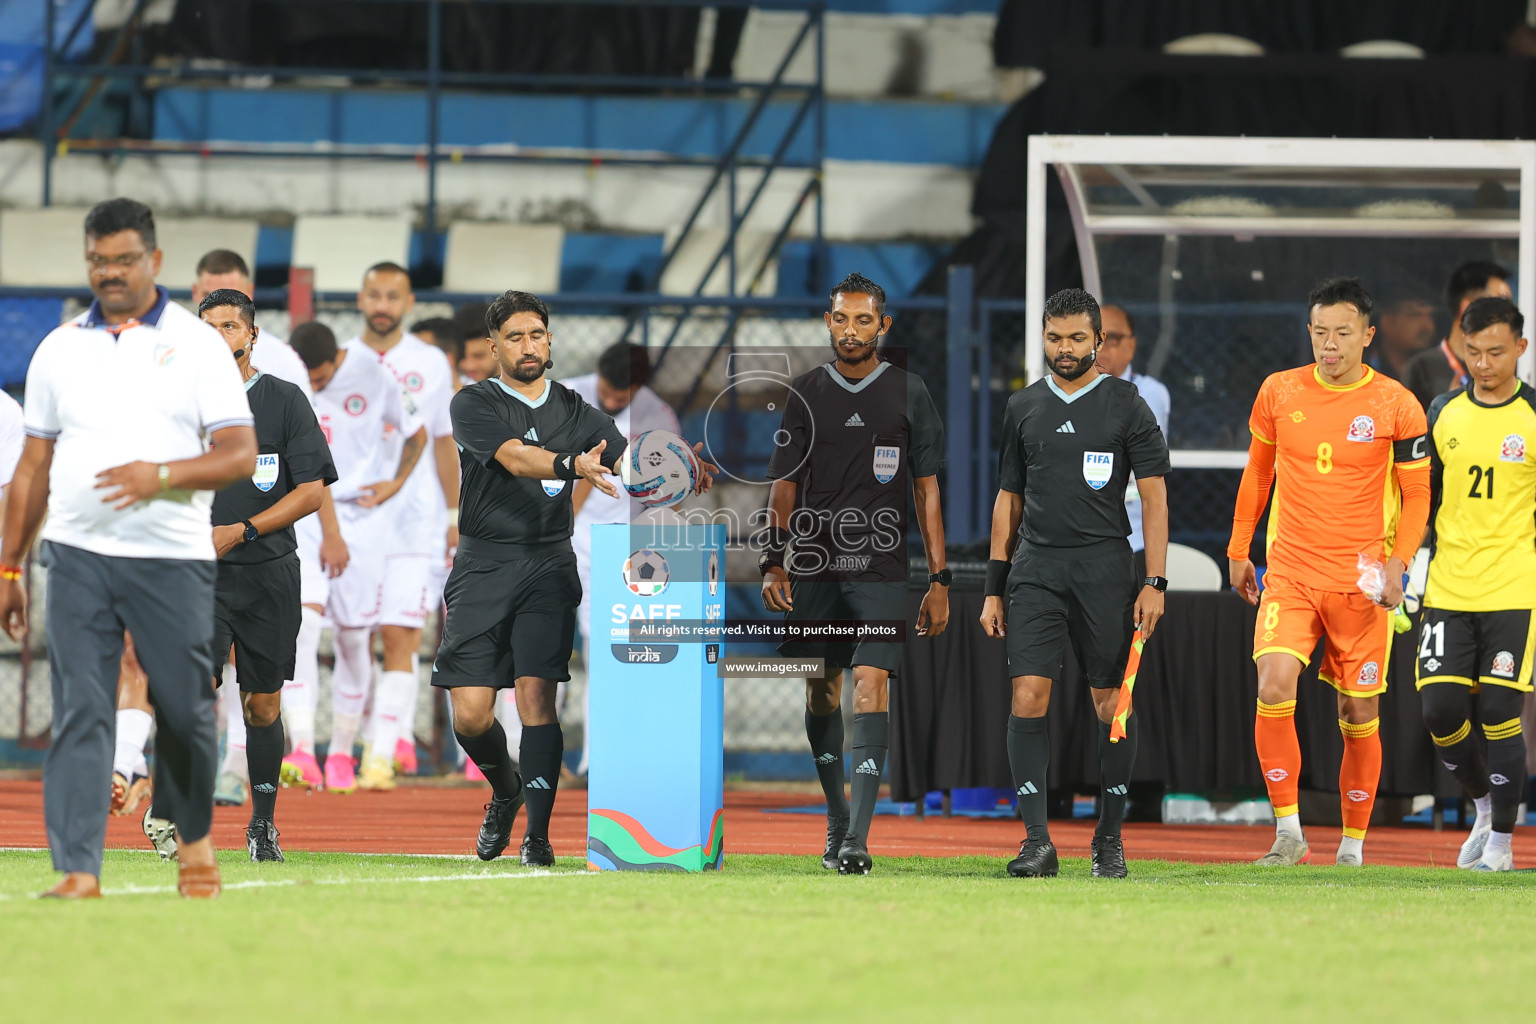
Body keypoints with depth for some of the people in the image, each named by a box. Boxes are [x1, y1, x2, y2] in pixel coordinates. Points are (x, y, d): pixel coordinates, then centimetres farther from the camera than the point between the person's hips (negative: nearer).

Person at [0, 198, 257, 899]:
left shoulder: (197, 345, 3)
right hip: (78, 558, 2)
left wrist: (162, 475, -19)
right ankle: (78, 869, -11)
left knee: (185, 708, 2)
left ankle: (192, 834, 28)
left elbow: (241, 454, -3)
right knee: (79, 712, -8)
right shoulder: (59, 350, 12)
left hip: (172, 559, -2)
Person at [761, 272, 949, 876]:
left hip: (881, 570, -3)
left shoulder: (908, 394, 4)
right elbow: (784, 486, 9)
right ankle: (836, 819, 26)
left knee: (870, 685, -14)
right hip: (814, 568, 3)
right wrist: (773, 564, -4)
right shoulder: (804, 394, 8)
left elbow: (926, 491, 6)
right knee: (822, 691, 9)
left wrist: (939, 581, 2)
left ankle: (857, 839, -20)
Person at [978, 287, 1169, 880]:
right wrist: (994, 588, 12)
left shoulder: (1126, 405, 2)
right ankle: (1037, 842, -11)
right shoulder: (1024, 408, 12)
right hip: (1034, 569, 2)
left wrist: (1154, 583, -8)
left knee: (1111, 703, 1)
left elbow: (1154, 497, 0)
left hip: (1104, 567, -2)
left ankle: (1110, 838, 13)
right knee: (1028, 694, -10)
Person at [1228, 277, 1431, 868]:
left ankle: (1353, 844, 20)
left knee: (1358, 717, 4)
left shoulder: (1396, 406, -4)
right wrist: (1238, 550, 16)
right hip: (1289, 575, 1)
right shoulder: (1279, 393, 2)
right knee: (1273, 689, -20)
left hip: (1361, 582, -1)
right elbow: (1257, 471, 16)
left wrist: (1397, 562, -11)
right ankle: (1288, 833, -12)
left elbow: (1417, 492, 2)